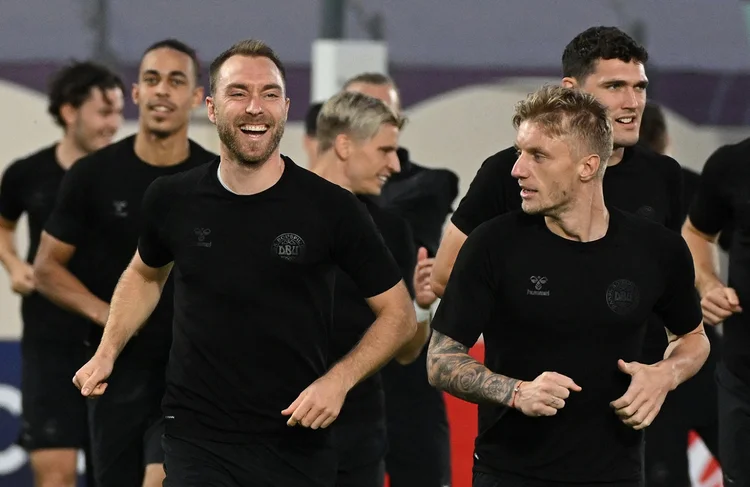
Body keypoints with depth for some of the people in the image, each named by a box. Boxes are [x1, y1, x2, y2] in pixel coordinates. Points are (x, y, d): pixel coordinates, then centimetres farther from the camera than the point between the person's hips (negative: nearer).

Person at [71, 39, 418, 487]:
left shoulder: (332, 208, -7)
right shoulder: (172, 200, 0)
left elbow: (399, 314, 1)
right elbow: (145, 275, 23)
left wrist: (339, 379, -13)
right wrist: (107, 353, 10)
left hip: (298, 444, -1)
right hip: (197, 441, 1)